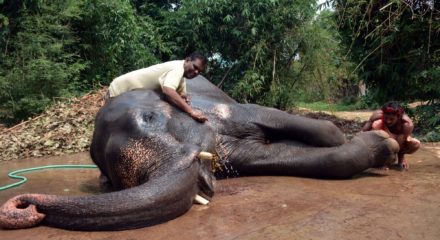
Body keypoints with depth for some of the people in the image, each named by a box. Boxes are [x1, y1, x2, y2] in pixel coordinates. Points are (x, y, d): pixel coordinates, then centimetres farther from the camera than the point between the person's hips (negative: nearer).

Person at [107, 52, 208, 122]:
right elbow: (168, 91, -50)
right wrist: (191, 111, -55)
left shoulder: (181, 72, 1)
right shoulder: (177, 68, -31)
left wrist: (185, 97, -23)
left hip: (131, 93, 9)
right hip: (119, 90, -9)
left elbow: (182, 93, 3)